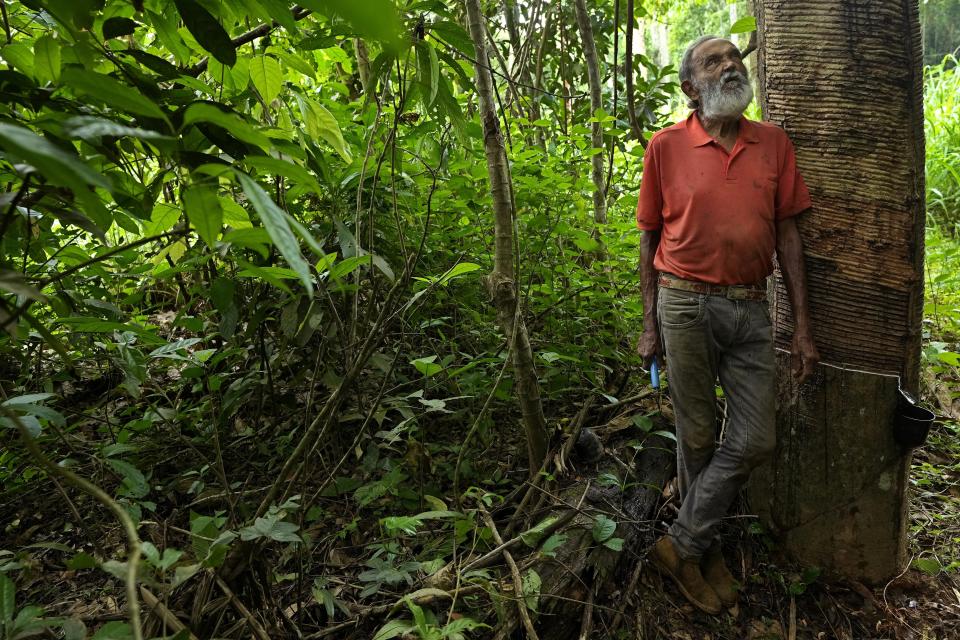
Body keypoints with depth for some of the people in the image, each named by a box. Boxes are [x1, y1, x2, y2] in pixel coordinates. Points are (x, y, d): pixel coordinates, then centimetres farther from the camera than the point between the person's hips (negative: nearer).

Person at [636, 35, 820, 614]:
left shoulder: (774, 143, 7)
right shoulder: (667, 146, 0)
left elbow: (787, 233, 7)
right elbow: (650, 239, 3)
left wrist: (803, 326, 3)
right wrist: (650, 326, 2)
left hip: (752, 310, 3)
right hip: (687, 305, -3)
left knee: (756, 440, 2)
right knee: (698, 438, 8)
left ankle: (683, 543, 19)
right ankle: (702, 551, 27)